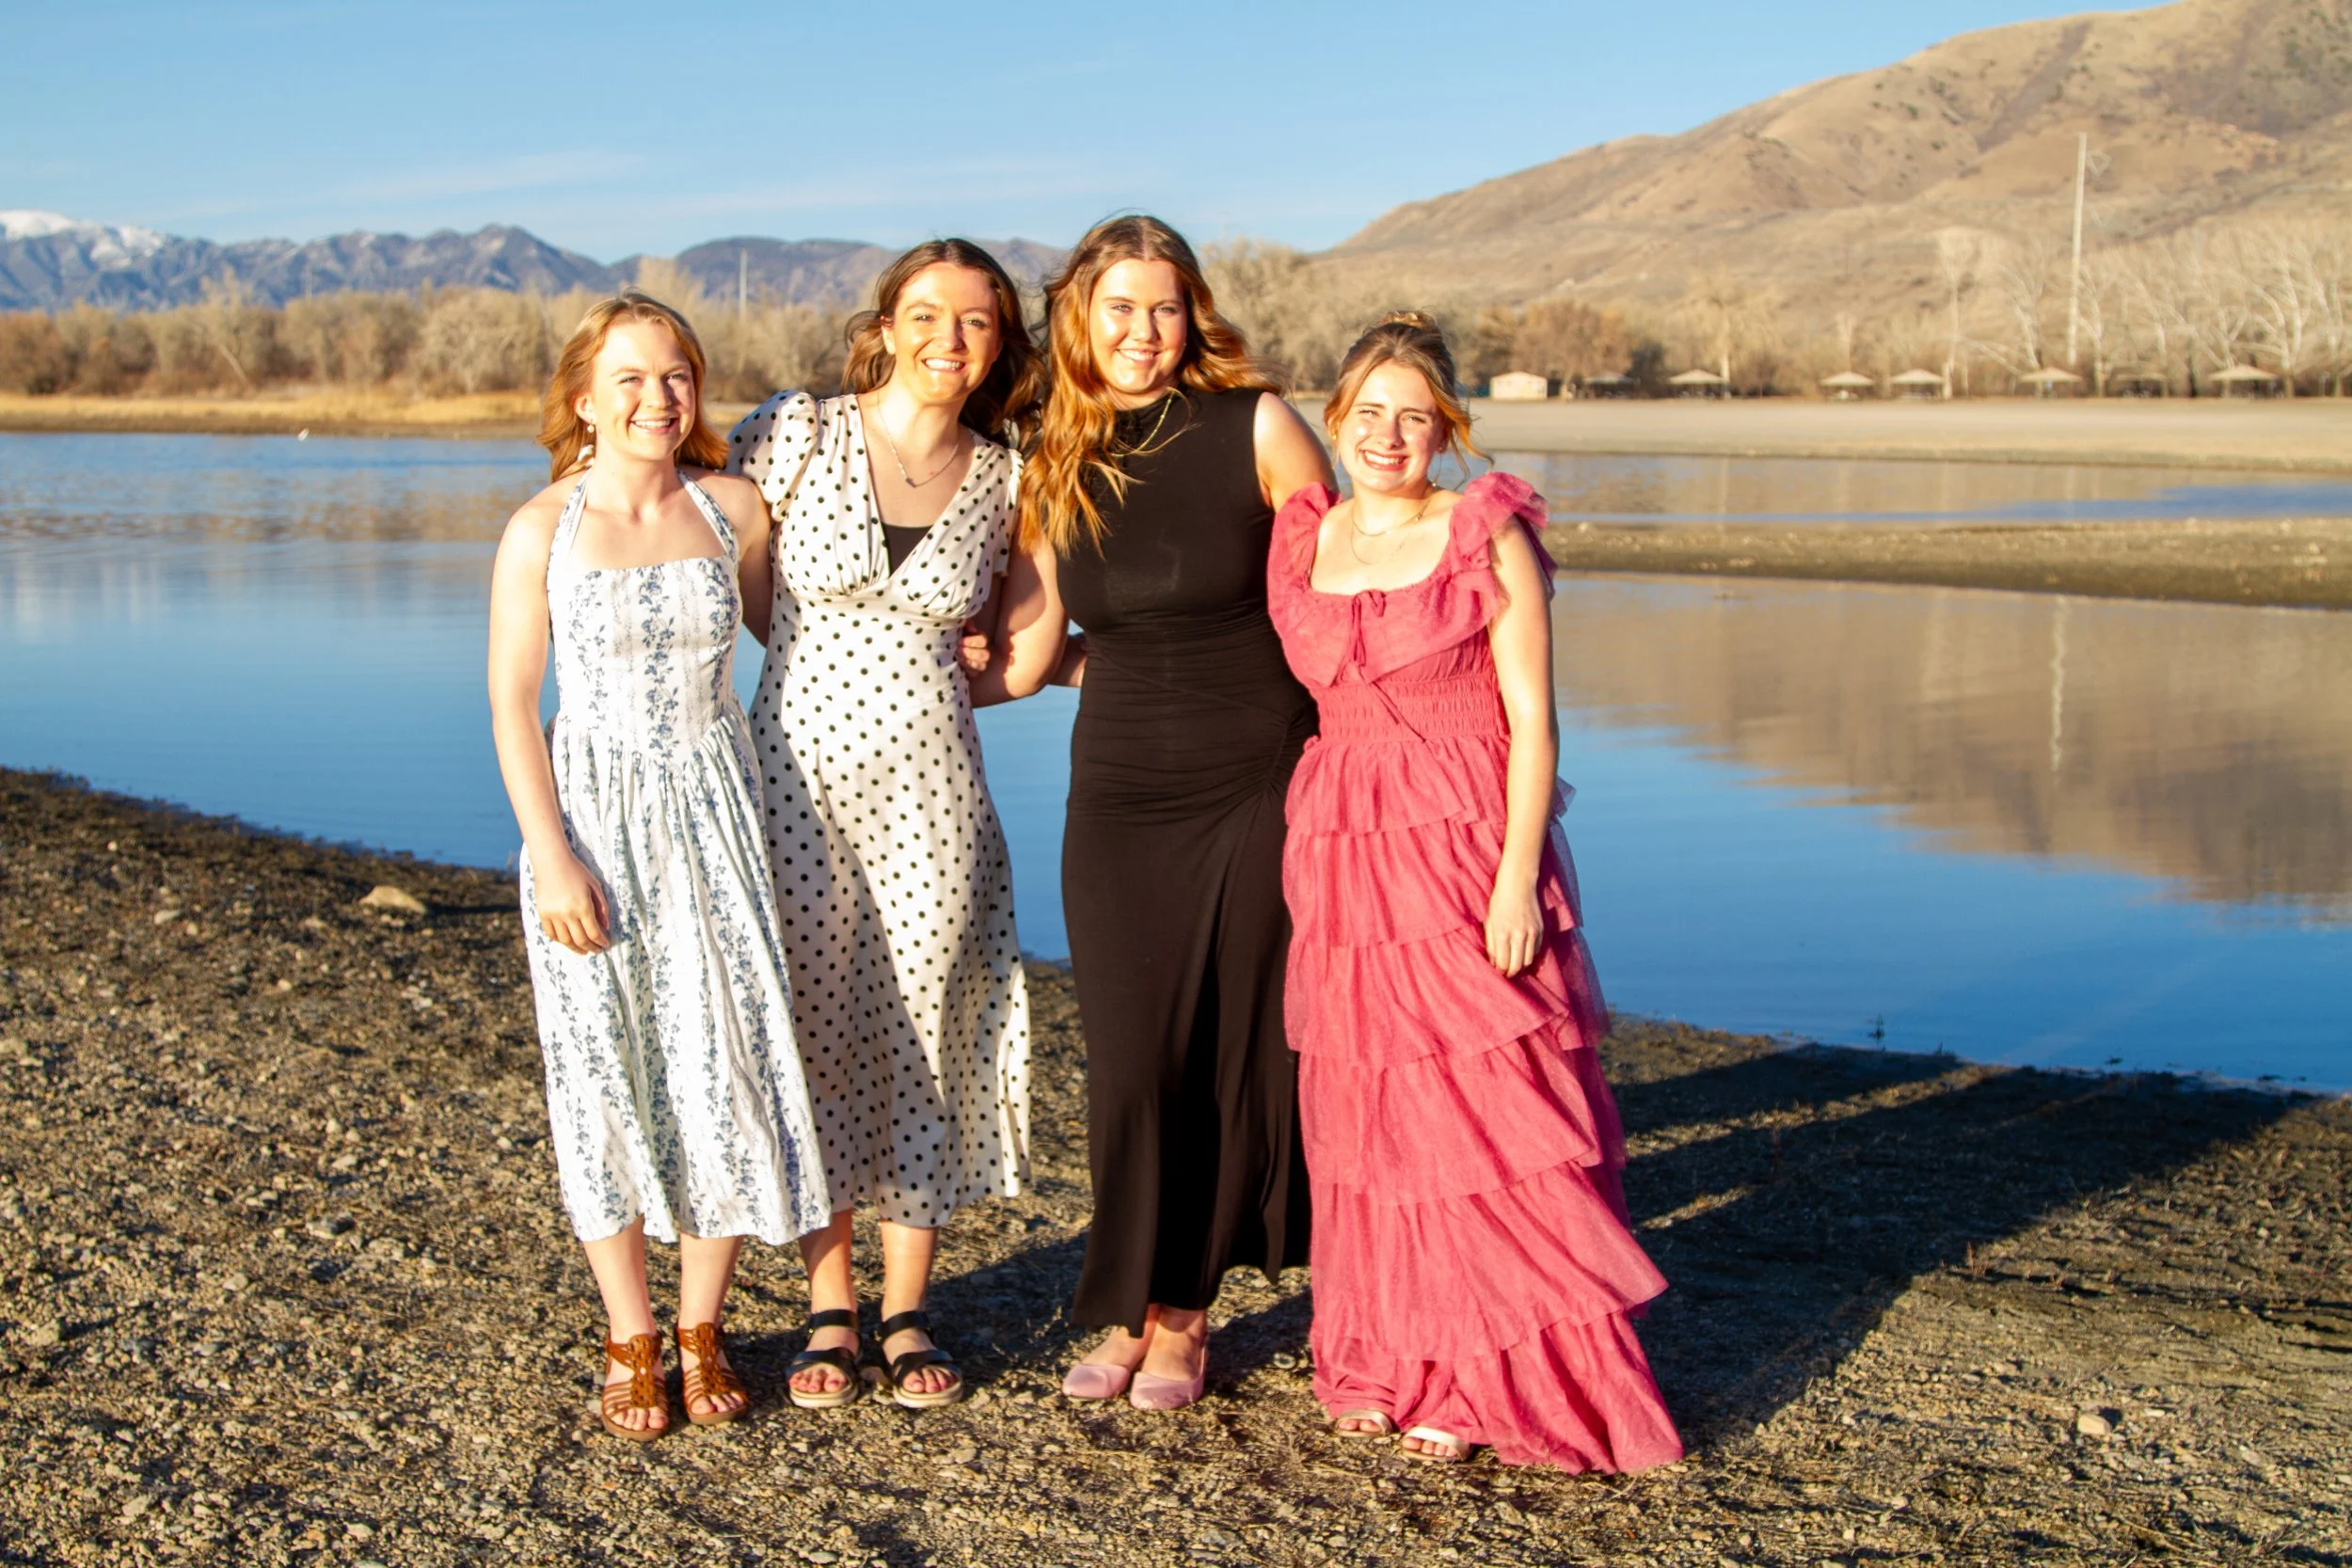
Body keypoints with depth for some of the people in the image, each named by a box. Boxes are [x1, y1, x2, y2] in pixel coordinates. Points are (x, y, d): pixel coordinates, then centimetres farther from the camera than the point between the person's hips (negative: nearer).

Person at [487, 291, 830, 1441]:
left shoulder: (732, 509, 1)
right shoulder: (542, 532, -6)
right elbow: (511, 707, -5)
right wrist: (552, 859, -11)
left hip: (712, 813, 2)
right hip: (594, 820, -2)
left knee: (729, 1059, 1)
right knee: (606, 1069, 4)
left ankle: (702, 1331, 19)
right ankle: (629, 1343, 20)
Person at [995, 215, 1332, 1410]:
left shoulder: (1257, 427, -5)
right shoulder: (1054, 470, 5)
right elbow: (1022, 658, 7)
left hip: (1258, 785, -2)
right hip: (1119, 795, 2)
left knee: (1233, 1051, 4)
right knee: (1132, 1057, 2)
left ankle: (1177, 1311, 20)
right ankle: (1130, 1306, 19)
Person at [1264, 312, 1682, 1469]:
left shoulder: (1489, 540, -4)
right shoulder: (1302, 543, 9)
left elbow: (1531, 722, -6)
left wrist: (1519, 877, -14)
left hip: (1467, 852, -4)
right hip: (1340, 854, 4)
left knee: (1487, 1113, -3)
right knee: (1367, 1118, 9)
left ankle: (1483, 1381, 8)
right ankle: (1391, 1366, 22)